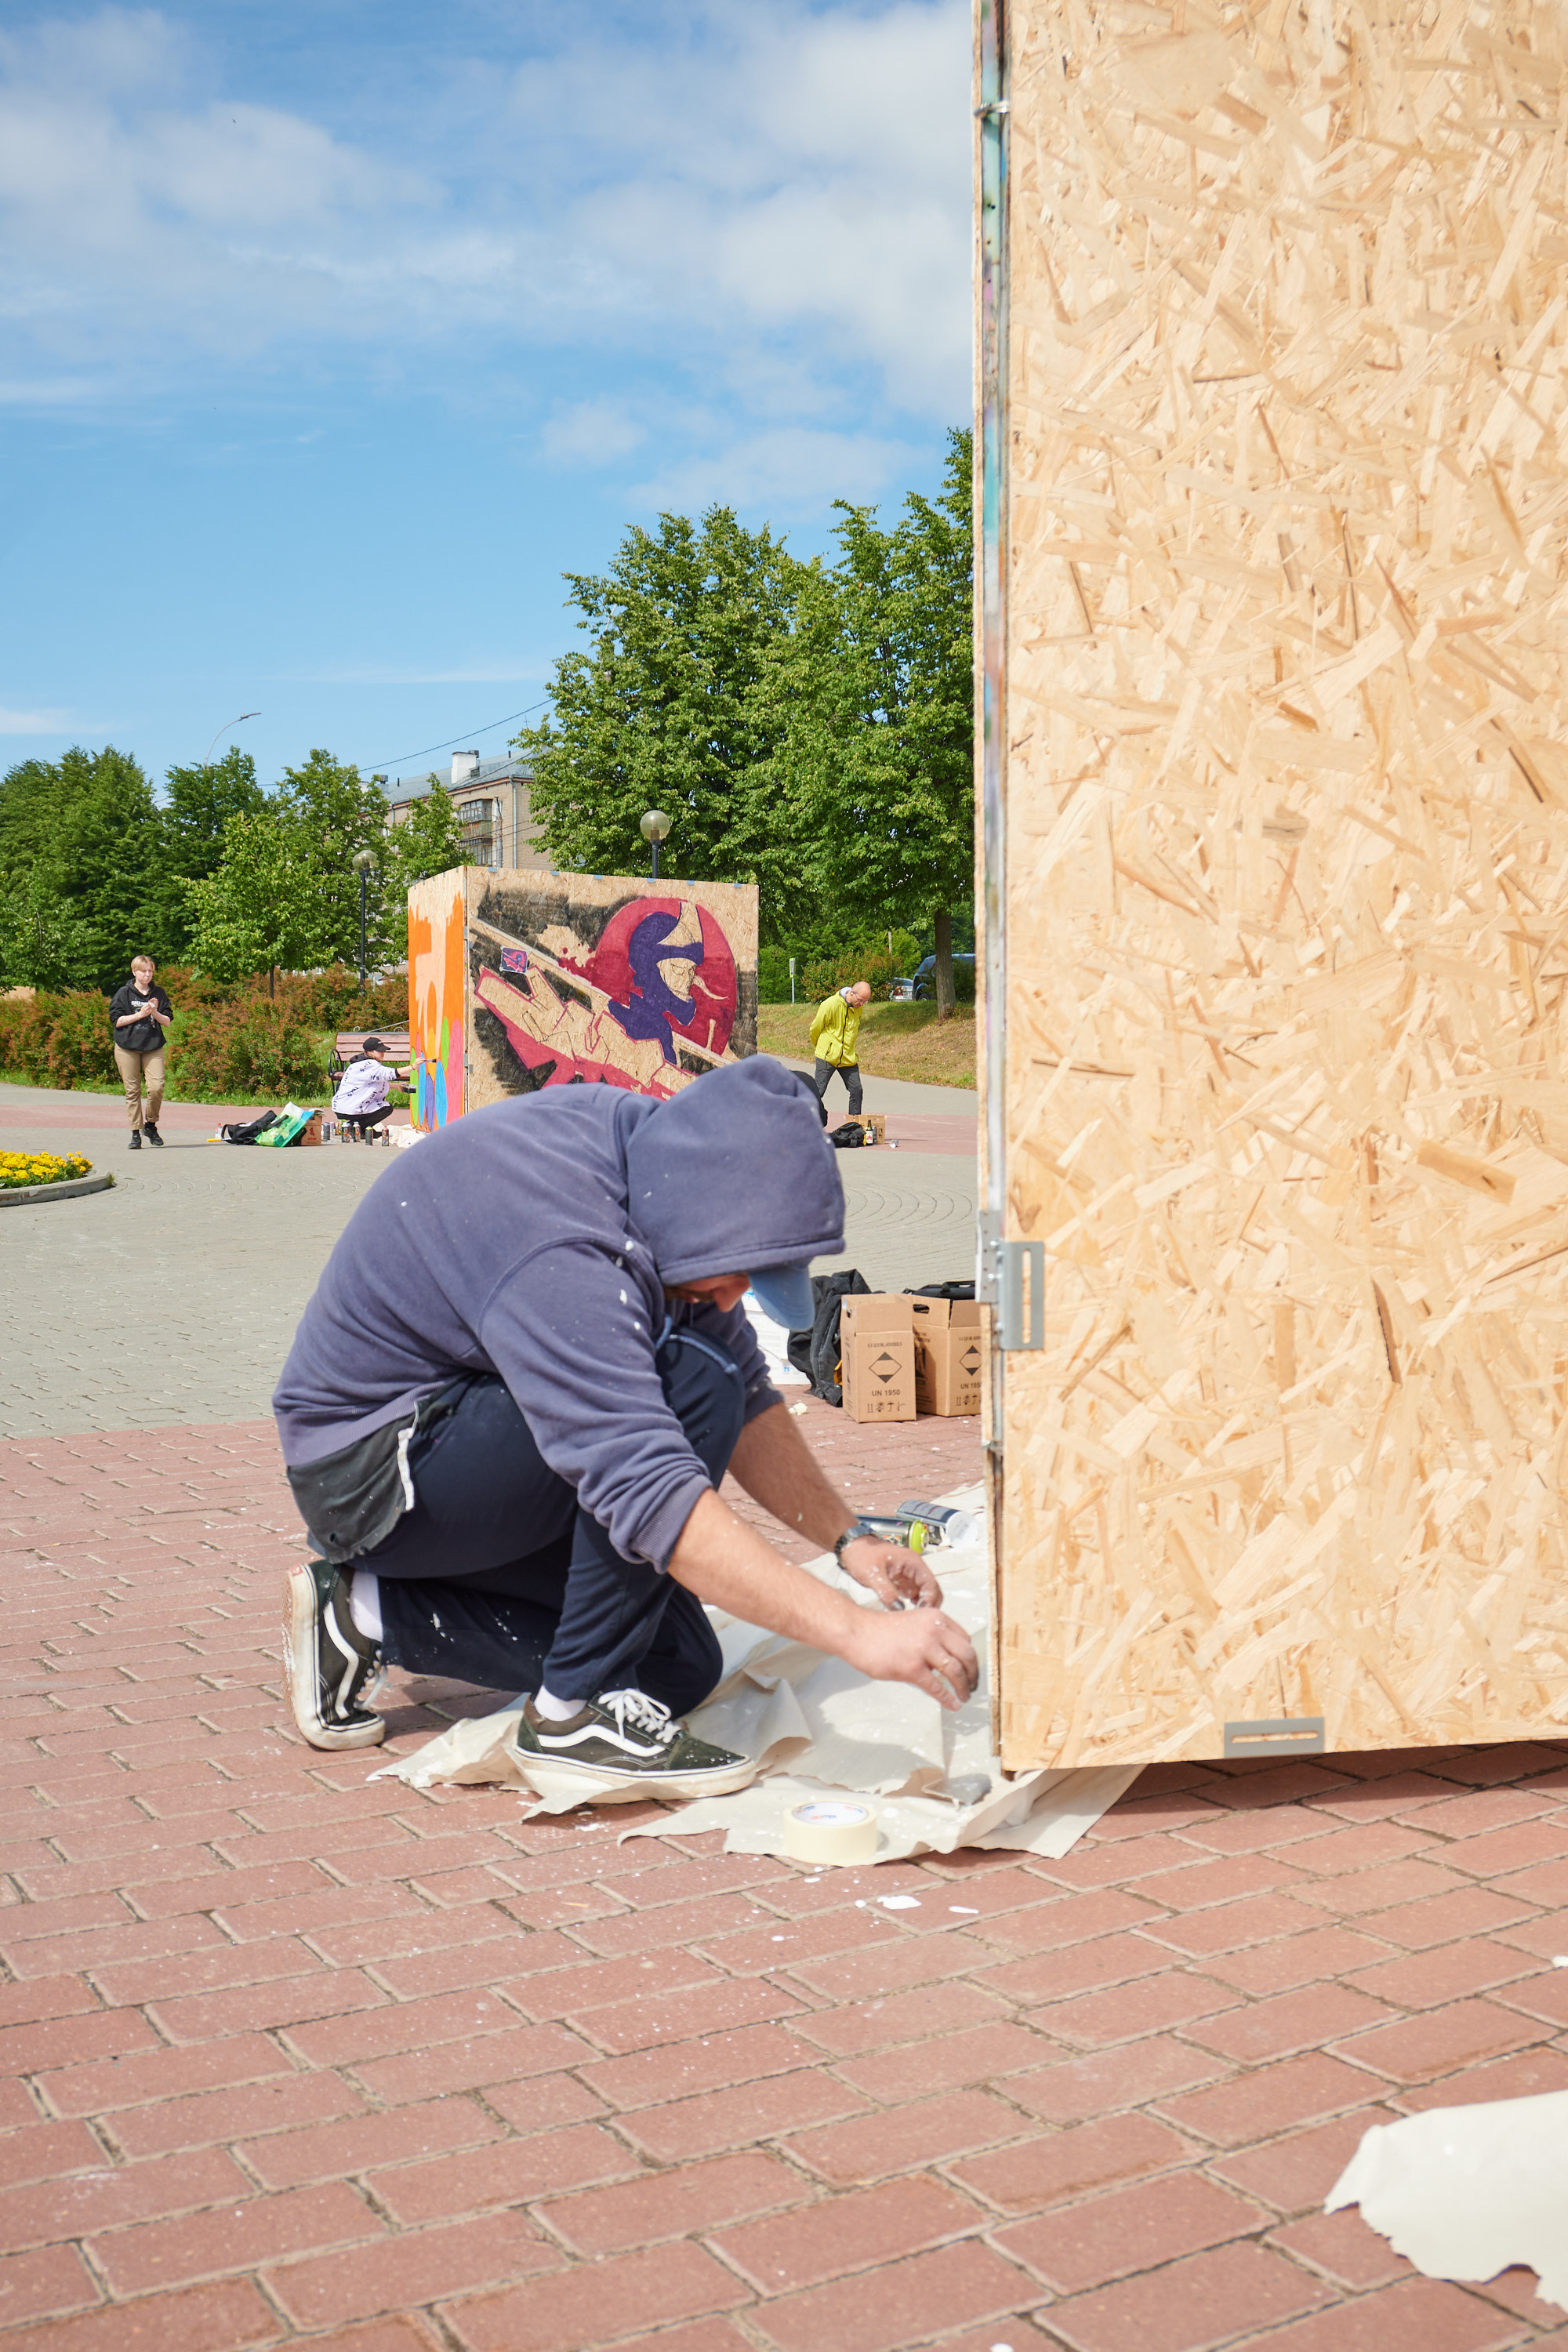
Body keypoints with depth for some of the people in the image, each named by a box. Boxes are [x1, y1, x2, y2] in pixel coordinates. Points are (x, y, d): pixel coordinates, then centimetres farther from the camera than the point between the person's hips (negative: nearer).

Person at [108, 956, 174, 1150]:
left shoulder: (158, 994, 10)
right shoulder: (124, 993, 3)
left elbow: (168, 1022, 9)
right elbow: (117, 1020, -3)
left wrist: (155, 1013, -9)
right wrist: (140, 1014, -11)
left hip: (153, 1047, 1)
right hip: (127, 1048, -1)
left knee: (157, 1086, -13)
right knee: (132, 1090, -1)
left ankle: (150, 1125, 8)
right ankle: (135, 1132, 6)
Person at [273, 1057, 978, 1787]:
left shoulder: (648, 1143, -6)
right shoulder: (555, 1255, -33)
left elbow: (749, 1396, 3)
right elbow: (653, 1497, -40)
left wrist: (848, 1537, -7)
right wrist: (857, 1631, -40)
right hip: (369, 1472, -9)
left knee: (679, 1669, 2)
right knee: (691, 1385, -26)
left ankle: (366, 1612, 8)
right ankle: (575, 1709, -14)